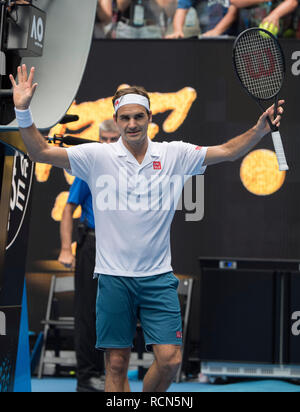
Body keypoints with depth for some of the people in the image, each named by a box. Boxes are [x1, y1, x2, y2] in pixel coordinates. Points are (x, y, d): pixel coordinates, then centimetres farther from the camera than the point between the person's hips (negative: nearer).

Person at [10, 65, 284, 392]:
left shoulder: (174, 155, 3)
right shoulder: (97, 156, -1)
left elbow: (228, 151, 4)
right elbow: (40, 152, -2)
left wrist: (260, 130, -12)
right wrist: (23, 112, -15)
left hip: (158, 276, 1)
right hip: (113, 276, -1)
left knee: (169, 359, -5)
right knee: (116, 364, 2)